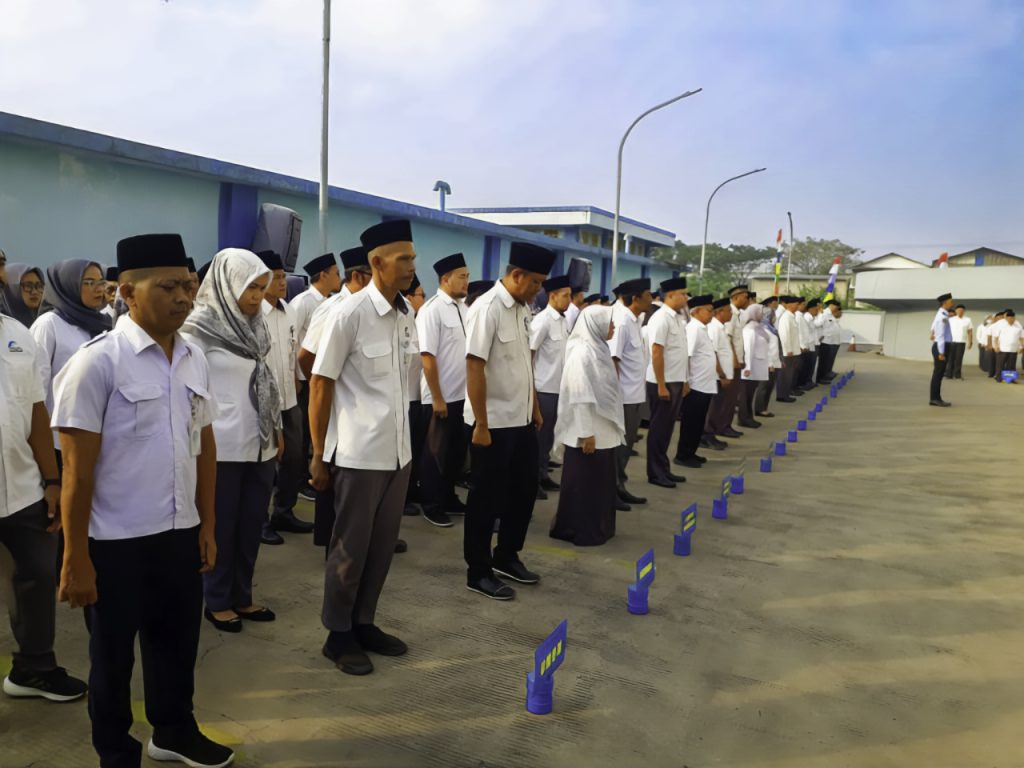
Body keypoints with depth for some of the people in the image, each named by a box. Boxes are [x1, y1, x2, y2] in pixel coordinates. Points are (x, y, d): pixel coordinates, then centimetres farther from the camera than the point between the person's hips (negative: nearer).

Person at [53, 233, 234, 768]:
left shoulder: (195, 360, 3)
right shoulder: (97, 362, -14)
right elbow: (78, 469, -13)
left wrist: (206, 525, 12)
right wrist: (76, 558, -11)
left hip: (180, 534, 5)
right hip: (117, 543, -5)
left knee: (177, 641, 21)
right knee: (114, 655, 15)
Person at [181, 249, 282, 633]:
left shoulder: (255, 325, 9)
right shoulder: (199, 327, -10)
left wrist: (277, 428, 15)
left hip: (259, 443, 6)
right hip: (222, 446, -6)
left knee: (252, 523, 12)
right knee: (222, 525, 6)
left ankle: (242, 597, 26)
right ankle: (217, 602, 22)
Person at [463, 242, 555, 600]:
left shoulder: (522, 308, 7)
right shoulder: (487, 309, -17)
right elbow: (474, 368, -20)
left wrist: (535, 407, 16)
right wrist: (481, 425, -20)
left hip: (521, 419, 8)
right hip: (495, 423, -8)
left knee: (525, 489, 17)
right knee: (487, 498, 4)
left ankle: (506, 556, 35)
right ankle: (479, 572, 19)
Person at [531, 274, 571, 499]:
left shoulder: (564, 321, 9)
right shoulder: (542, 320, -13)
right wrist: (530, 386, -15)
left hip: (559, 387, 7)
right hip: (543, 388, -7)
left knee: (549, 434, 15)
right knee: (539, 434, 1)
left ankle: (543, 475, 26)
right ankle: (532, 479, 12)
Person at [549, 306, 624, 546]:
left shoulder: (597, 349, 10)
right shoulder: (581, 353, -18)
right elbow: (580, 398, -21)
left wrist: (605, 427, 17)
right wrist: (586, 433, -22)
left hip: (603, 429, 9)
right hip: (588, 432, -9)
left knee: (599, 481, 16)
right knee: (583, 483, 3)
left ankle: (597, 528, 28)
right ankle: (580, 531, 14)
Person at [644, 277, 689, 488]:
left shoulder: (679, 318, 11)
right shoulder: (661, 319, -15)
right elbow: (656, 354, -19)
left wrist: (684, 381, 17)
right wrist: (661, 385, -20)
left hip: (676, 381, 8)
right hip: (663, 383, -8)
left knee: (667, 428, 15)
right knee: (659, 428, 1)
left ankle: (663, 469, 24)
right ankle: (655, 473, 10)